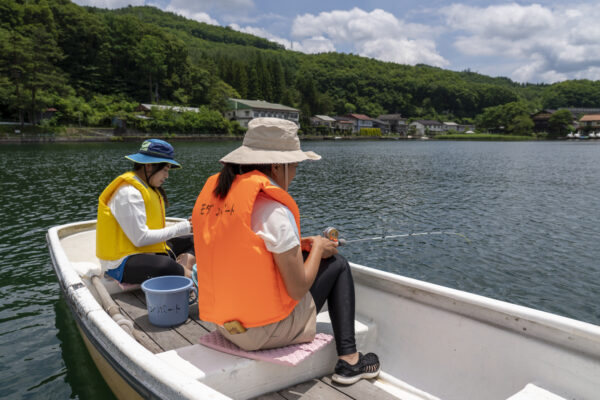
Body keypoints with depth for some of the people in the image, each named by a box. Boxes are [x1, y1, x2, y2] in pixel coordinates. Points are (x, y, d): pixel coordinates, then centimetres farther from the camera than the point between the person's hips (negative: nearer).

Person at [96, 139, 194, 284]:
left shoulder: (147, 187, 11)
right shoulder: (128, 193, -19)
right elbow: (140, 239, -23)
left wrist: (185, 226, -3)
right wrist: (180, 228, -17)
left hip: (147, 251, 10)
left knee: (191, 240, 16)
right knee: (166, 265, -39)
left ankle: (187, 260, -11)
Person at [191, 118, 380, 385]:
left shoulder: (211, 193, 1)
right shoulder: (273, 210, -23)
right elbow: (299, 290, -18)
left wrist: (296, 244, 11)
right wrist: (318, 248, -1)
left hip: (223, 324, 8)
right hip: (265, 331, -7)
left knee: (293, 259, 27)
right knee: (337, 264, 11)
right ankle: (348, 360, 15)